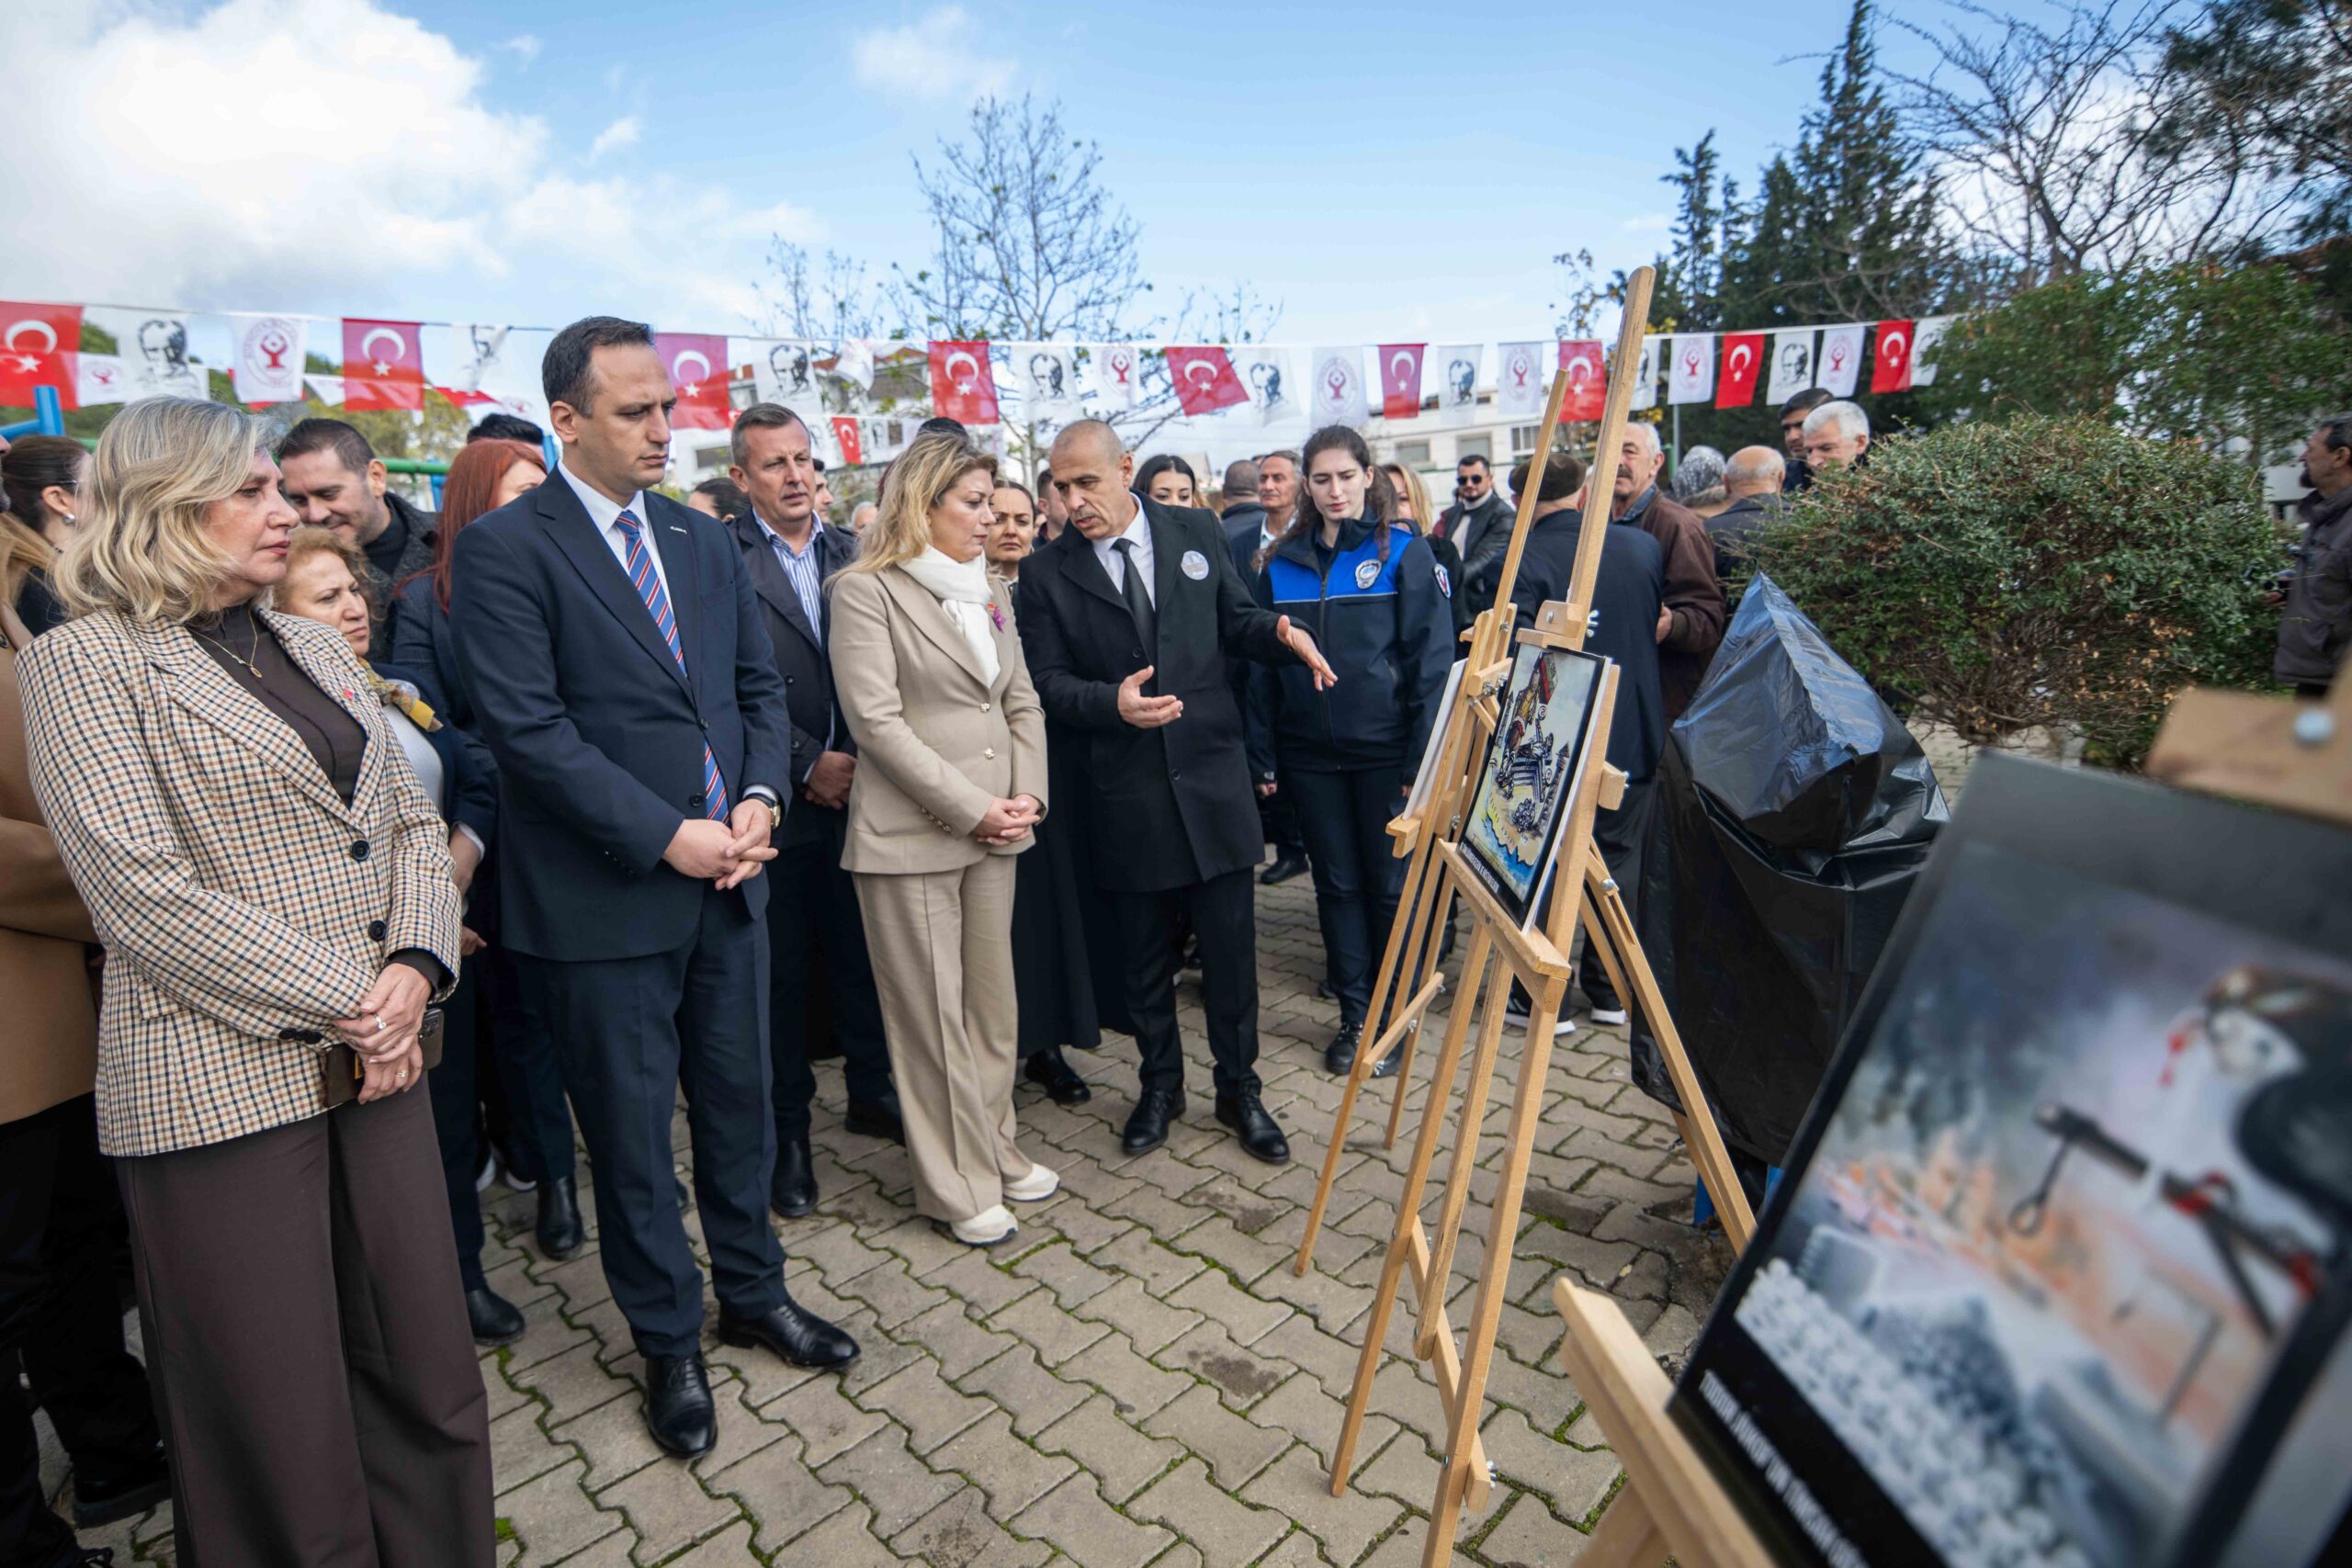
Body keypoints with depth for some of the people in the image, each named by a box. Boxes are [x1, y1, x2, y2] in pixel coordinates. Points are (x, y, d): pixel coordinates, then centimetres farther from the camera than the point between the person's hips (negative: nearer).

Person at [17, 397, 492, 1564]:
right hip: (226, 1083, -5)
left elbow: (411, 821, 11)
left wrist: (413, 969, -5)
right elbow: (142, 892, -14)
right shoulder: (86, 662, -5)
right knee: (283, 1433, 8)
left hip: (378, 1061, 6)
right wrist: (340, 1007, -14)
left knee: (428, 1383, 12)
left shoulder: (316, 649, 14)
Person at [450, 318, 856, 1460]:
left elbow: (759, 686, 11)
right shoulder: (503, 548, -8)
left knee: (741, 1104, 18)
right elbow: (528, 727, -16)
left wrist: (760, 796, -6)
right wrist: (667, 835, -19)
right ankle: (669, 1343, 31)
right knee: (631, 1135, 11)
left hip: (727, 880, 6)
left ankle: (752, 1293, 38)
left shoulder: (704, 540, 10)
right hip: (605, 896, -5)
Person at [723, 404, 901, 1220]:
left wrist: (865, 758, -4)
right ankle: (786, 1127, 24)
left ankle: (871, 1090, 33)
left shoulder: (852, 554, 9)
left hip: (856, 786, 4)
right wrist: (805, 765, -13)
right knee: (782, 965, 8)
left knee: (861, 950, 14)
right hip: (777, 799, -4)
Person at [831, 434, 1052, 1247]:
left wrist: (1028, 796, -1)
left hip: (993, 834, 6)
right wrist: (974, 808, -15)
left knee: (993, 1004, 13)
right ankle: (957, 1185, 17)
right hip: (910, 837, -6)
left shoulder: (990, 592, 14)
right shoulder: (867, 590, -6)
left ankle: (994, 1150, 30)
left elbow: (1022, 704, 15)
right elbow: (876, 720, -14)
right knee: (932, 1015, 3)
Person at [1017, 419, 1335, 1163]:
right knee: (1145, 955, 14)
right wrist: (1111, 702, -21)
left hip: (1211, 775, 1)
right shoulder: (1047, 572, -1)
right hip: (1125, 792, 0)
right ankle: (1161, 1084, 35)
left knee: (1231, 946, 8)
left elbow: (1234, 621, 12)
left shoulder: (1197, 533, 3)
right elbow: (1047, 680, -2)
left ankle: (1239, 1087, 28)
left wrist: (1280, 630, -10)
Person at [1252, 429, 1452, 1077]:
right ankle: (1353, 1016, 24)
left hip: (1385, 750, -3)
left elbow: (1431, 658, -6)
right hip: (1310, 755, 3)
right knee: (1336, 883, 11)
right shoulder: (1281, 563, 7)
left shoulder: (1404, 551, -3)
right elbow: (1261, 665, 9)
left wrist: (1425, 756, -12)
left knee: (1391, 884, 6)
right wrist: (1260, 756, 4)